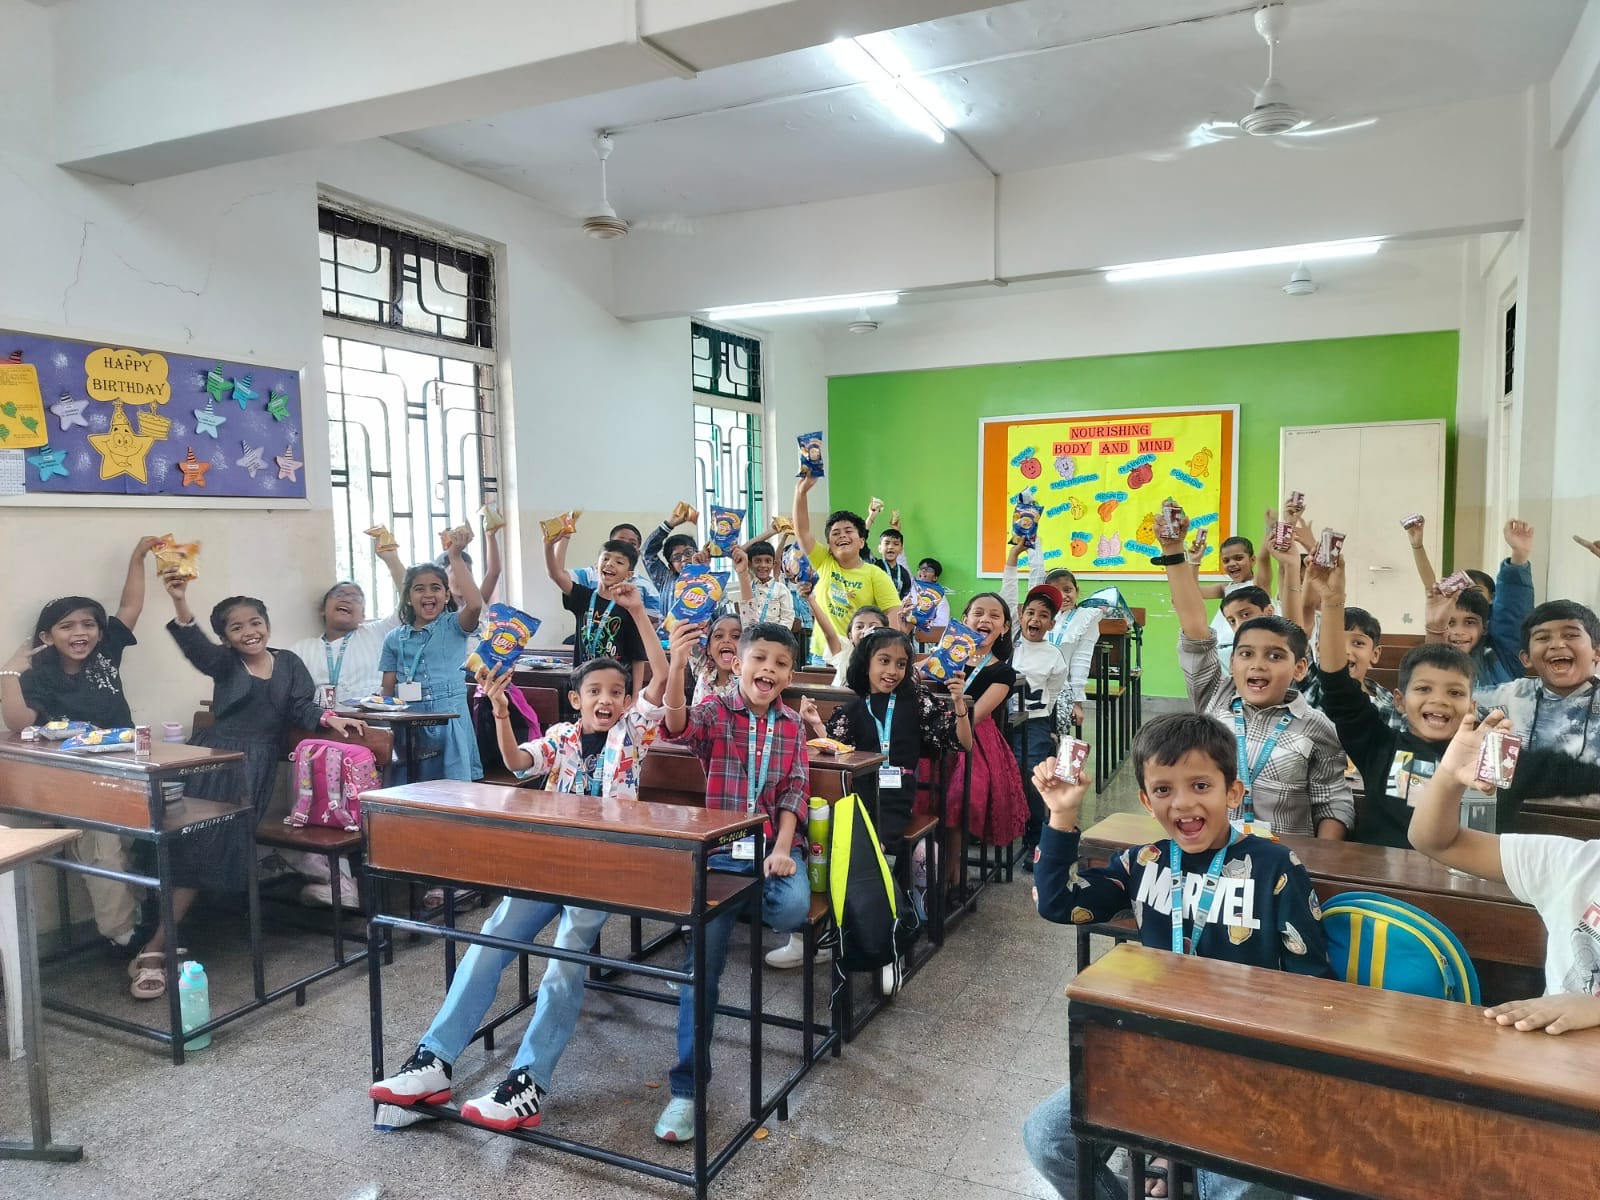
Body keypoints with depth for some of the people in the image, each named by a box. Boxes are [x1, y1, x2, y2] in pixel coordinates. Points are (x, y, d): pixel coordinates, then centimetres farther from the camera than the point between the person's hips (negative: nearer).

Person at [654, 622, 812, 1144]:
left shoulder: (793, 725, 10)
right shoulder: (715, 711, 1)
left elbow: (795, 791, 3)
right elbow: (679, 728, -23)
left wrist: (781, 849, -14)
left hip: (775, 842, 2)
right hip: (720, 847, -2)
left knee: (793, 909, -31)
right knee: (701, 960, -14)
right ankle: (687, 1089, -5)